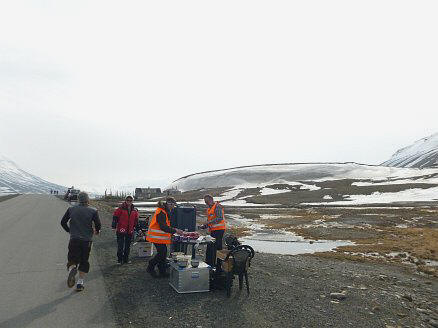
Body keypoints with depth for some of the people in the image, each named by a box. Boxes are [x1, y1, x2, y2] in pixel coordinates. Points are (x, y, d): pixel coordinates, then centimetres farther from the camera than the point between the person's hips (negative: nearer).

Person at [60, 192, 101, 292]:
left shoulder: (71, 209, 3)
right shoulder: (93, 211, -5)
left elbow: (63, 222, 10)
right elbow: (98, 225, -6)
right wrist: (96, 231, 17)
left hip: (74, 239, 1)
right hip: (87, 240, -1)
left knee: (72, 259, 11)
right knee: (84, 261, 12)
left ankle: (72, 269, -21)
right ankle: (80, 283, 13)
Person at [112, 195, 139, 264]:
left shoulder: (134, 210, 6)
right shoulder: (121, 208, -7)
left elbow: (136, 220, 16)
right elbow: (115, 217, -6)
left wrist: (137, 228, 17)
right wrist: (114, 226, -11)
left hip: (130, 231, 4)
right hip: (121, 230, -4)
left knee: (128, 246, 12)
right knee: (120, 245, -1)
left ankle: (126, 259, 24)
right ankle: (119, 259, 10)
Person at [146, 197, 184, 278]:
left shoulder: (165, 211, 13)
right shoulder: (161, 213, -21)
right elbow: (163, 227, -26)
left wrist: (174, 230, 11)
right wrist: (175, 231, -22)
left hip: (161, 236, 10)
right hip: (157, 236, -10)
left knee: (163, 252, 11)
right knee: (162, 253, -8)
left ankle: (162, 272, 17)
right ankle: (150, 268, 7)